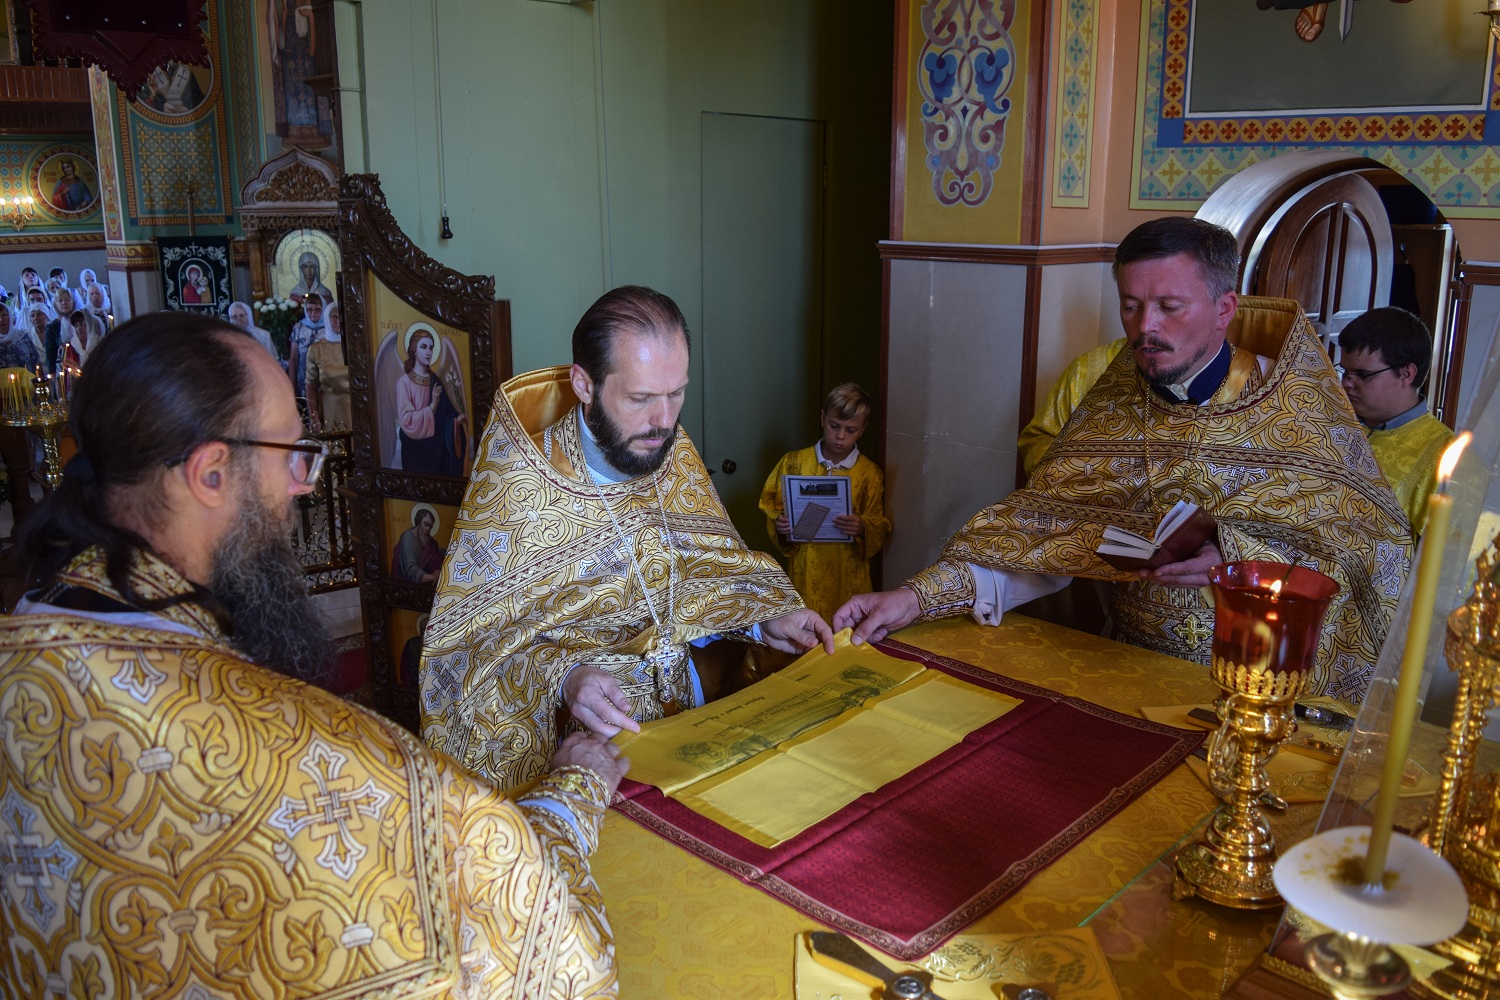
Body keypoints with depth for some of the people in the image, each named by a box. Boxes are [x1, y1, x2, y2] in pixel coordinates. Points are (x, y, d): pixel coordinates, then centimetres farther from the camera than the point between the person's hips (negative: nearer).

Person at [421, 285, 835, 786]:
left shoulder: (675, 455, 1)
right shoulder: (516, 484, -15)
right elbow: (471, 638, -13)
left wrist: (763, 616, -5)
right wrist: (560, 677, -31)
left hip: (678, 705, 5)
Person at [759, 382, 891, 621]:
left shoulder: (869, 473, 2)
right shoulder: (793, 463, 3)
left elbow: (880, 528, 1)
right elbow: (773, 511, 7)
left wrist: (863, 528, -19)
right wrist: (779, 525, -13)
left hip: (849, 577, 0)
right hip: (805, 574, 0)